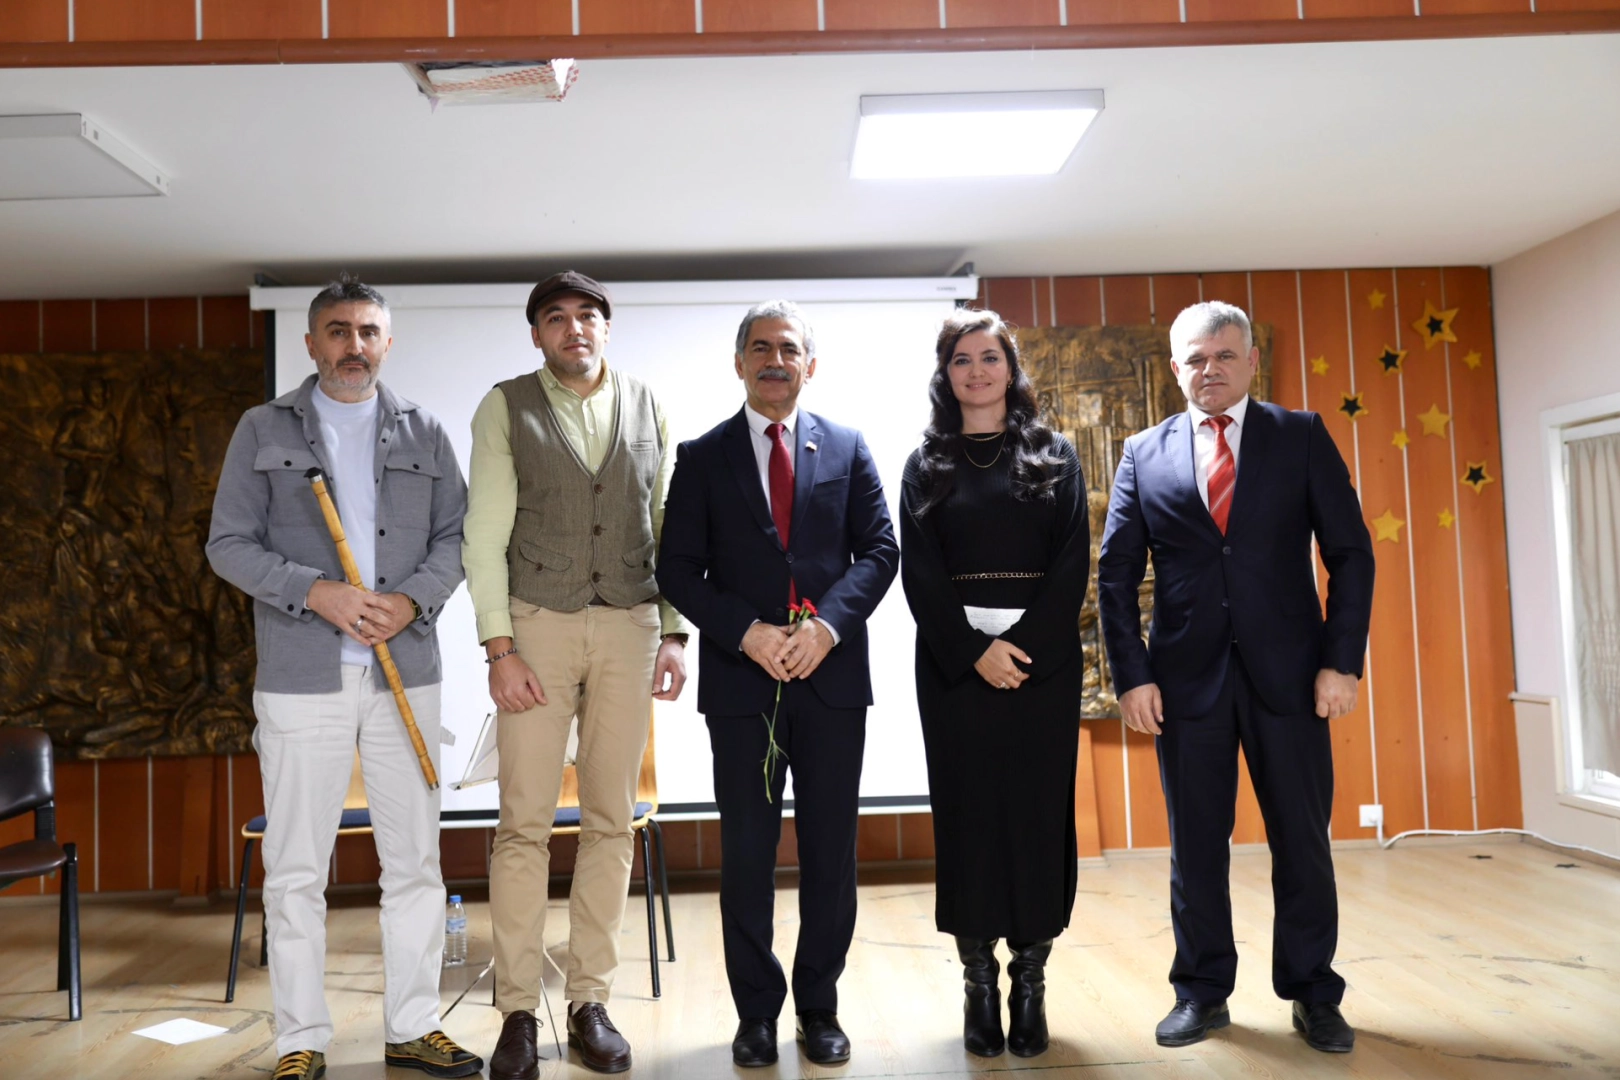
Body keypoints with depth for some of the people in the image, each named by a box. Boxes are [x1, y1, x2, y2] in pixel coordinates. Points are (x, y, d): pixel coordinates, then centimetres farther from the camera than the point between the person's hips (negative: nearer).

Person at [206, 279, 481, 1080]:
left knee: (415, 859, 7)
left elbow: (455, 536, 8)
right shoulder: (264, 430, 6)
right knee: (296, 868, 3)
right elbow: (229, 544, 1)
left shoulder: (424, 435, 11)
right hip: (300, 678, -2)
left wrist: (413, 600, -11)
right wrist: (316, 592, -13)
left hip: (405, 674, 2)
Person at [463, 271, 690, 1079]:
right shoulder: (506, 408, 2)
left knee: (611, 821, 7)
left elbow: (668, 526, 8)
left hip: (630, 626, 2)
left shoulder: (646, 407, 9)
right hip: (538, 624, -2)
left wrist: (674, 632, 2)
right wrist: (499, 648, -9)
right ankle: (517, 1011, 12)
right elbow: (486, 534, -2)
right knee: (524, 823, 0)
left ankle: (591, 1003, 18)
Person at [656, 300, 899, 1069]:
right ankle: (756, 1011, 20)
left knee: (831, 852, 8)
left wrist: (829, 623, -13)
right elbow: (677, 570, 0)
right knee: (746, 855, 5)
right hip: (740, 680, -1)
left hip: (833, 676, 1)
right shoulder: (703, 456, 6)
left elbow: (879, 550, 2)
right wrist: (747, 632, -13)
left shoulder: (848, 449, 9)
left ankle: (819, 1006, 23)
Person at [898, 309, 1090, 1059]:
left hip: (1043, 656, 0)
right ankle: (979, 983, 11)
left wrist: (1024, 645, -13)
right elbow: (919, 573, 0)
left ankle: (1031, 983, 11)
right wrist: (973, 651, -13)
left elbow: (1073, 561, 0)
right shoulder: (926, 464, 10)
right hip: (954, 660, 0)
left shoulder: (1054, 456, 9)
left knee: (1039, 810, 1)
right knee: (966, 812, 1)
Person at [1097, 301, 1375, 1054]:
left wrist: (1342, 660, -7)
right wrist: (1131, 675, -4)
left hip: (1288, 671, 0)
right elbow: (1115, 574, 4)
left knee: (1302, 839, 8)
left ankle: (1312, 993, 25)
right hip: (1186, 677, 1)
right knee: (1196, 844, 9)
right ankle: (1202, 992, 23)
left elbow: (1349, 553, 1)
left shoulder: (1302, 436, 4)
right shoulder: (1144, 454, 6)